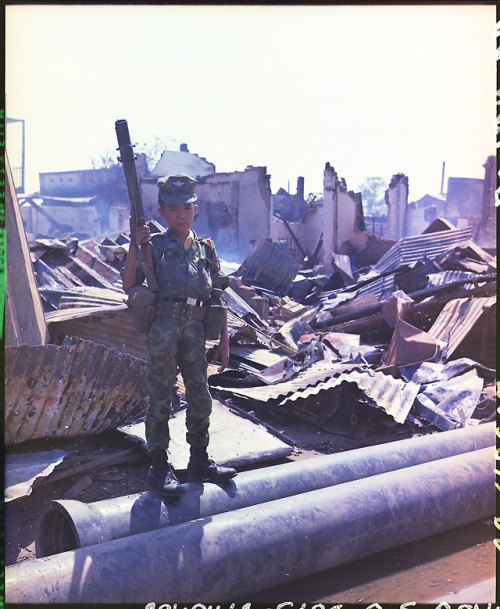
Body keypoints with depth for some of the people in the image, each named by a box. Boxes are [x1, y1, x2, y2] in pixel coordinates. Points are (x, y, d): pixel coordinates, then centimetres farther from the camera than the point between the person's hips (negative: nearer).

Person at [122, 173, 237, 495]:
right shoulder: (154, 245, 6)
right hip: (162, 325, -3)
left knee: (200, 398, 8)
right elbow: (129, 286, -4)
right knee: (161, 399, -1)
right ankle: (160, 467, 9)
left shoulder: (206, 248, 15)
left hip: (195, 329, 4)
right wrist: (135, 246, -14)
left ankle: (200, 461, 22)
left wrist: (224, 341, 11)